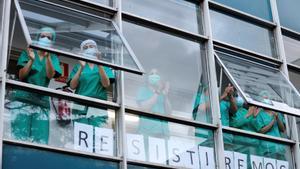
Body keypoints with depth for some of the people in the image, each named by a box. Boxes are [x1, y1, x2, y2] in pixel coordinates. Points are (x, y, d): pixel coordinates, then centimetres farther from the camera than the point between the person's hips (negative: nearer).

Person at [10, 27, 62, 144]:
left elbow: (50, 75, -5)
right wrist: (31, 60, -13)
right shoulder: (27, 53, 10)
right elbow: (21, 76, 1)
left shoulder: (53, 58, 13)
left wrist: (47, 56, -17)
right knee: (20, 137, -13)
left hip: (42, 102, 2)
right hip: (23, 99, -1)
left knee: (40, 141, -8)